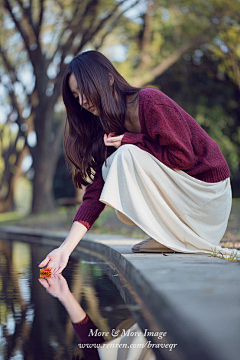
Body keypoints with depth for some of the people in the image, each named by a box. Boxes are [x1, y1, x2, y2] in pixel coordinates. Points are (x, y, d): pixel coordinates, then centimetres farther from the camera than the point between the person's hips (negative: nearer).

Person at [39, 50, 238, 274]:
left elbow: (183, 157, -19)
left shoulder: (149, 101, -17)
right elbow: (96, 193, -3)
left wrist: (131, 141, -15)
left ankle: (174, 238, -11)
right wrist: (65, 249, -12)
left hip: (207, 191, -7)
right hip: (176, 195, 8)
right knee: (108, 171, -4)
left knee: (127, 155, -22)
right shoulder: (107, 129, 5)